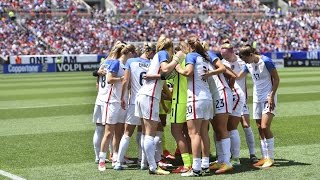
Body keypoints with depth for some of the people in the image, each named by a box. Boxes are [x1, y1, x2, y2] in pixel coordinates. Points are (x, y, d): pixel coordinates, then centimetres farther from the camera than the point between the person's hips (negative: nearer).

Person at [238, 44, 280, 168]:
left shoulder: (266, 61, -14)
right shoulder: (249, 65, 7)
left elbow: (276, 79, -11)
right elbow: (238, 77, 20)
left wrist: (272, 96, -15)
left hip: (268, 98, -7)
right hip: (257, 99, 7)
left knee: (265, 127, -15)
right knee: (260, 128, 4)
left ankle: (270, 158, -6)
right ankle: (265, 157, 9)